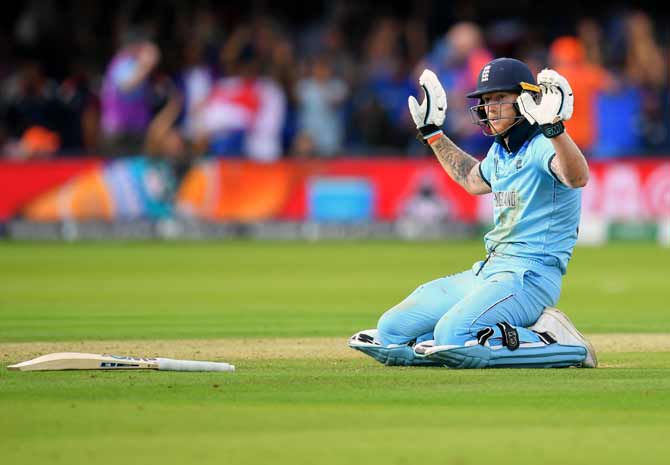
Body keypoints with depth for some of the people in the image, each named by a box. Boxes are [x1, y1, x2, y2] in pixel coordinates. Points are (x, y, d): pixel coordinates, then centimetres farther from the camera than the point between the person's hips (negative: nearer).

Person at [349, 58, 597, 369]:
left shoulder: (542, 146, -13)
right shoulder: (499, 152, 15)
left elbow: (578, 178, -36)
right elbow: (472, 179, 39)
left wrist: (554, 128, -51)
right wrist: (431, 131, 39)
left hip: (530, 274, -10)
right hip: (487, 271, 10)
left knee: (453, 337, -33)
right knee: (391, 330, 5)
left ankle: (558, 344, -12)